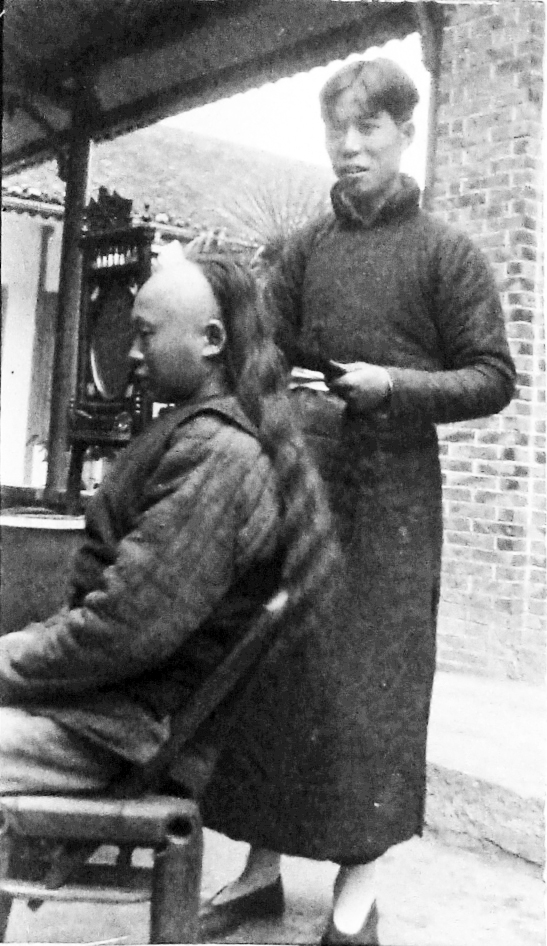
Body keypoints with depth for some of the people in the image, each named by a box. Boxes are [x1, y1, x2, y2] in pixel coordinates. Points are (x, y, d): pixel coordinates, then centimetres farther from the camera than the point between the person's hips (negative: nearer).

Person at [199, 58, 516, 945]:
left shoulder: (448, 253, 1)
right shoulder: (305, 248, 10)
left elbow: (492, 379, -2)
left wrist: (395, 386, -16)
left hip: (392, 489, -3)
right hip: (296, 479, 4)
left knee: (375, 680, 0)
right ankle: (263, 865, 17)